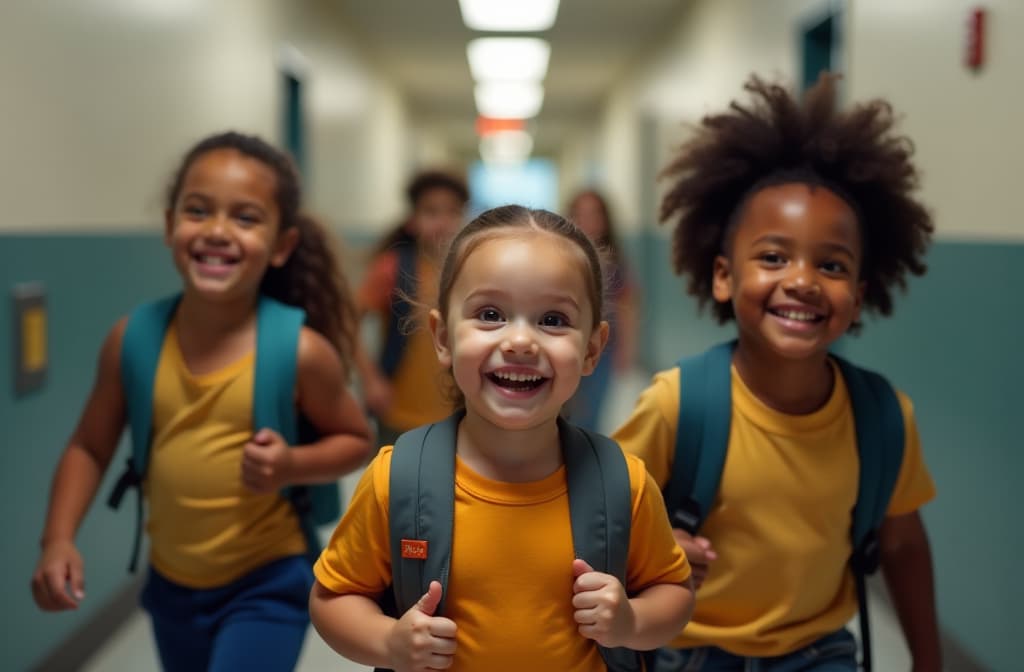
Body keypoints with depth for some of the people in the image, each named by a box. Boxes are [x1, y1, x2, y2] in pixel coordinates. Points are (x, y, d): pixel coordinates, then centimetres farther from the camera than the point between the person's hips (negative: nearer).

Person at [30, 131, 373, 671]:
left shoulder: (300, 351, -18)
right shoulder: (133, 340, -10)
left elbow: (355, 440, -3)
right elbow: (89, 447, 2)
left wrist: (293, 465, -21)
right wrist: (58, 540, -10)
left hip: (267, 586, -4)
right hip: (171, 585, 4)